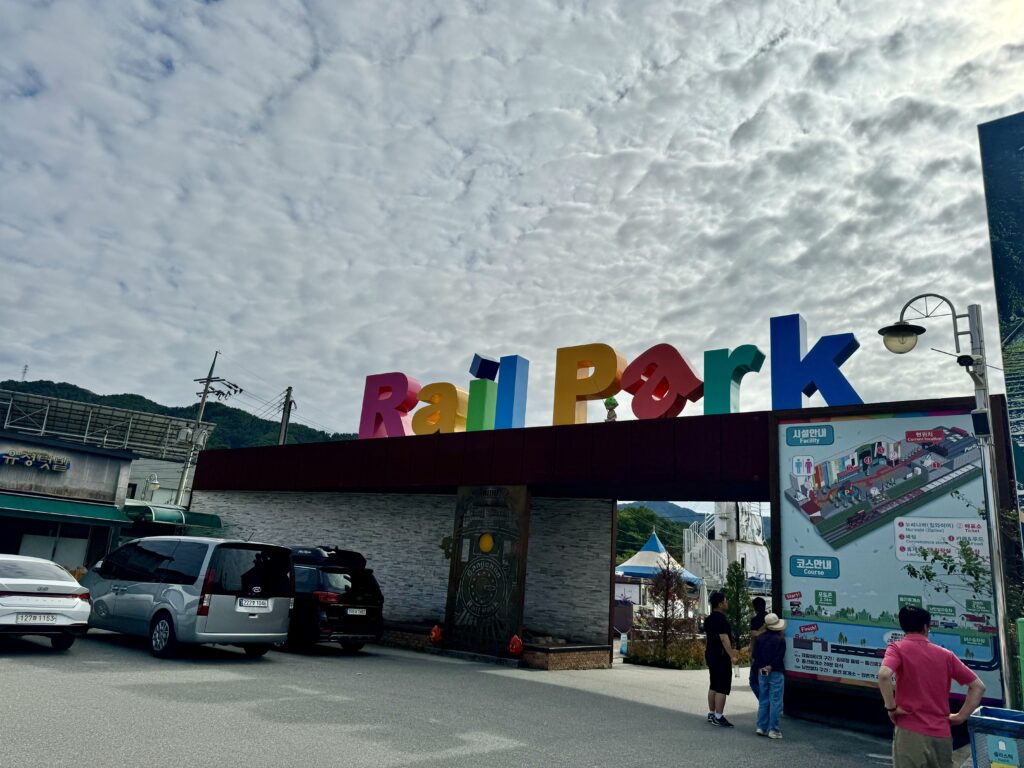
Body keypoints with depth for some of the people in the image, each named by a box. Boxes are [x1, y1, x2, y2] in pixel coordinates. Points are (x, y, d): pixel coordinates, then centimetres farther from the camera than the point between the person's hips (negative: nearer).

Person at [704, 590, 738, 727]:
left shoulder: (709, 619, 13)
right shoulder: (721, 619, -18)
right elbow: (724, 638, -23)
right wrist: (732, 656, -20)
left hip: (710, 655, 10)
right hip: (721, 657, -10)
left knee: (714, 686, 16)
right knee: (722, 688, -6)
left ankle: (711, 714, 22)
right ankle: (718, 718, -4)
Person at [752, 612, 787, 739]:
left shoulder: (760, 638, 6)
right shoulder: (780, 639, -9)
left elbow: (755, 655, 5)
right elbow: (779, 657, -15)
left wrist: (761, 667, 2)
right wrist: (771, 667, -7)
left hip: (762, 673, 5)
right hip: (776, 673, -5)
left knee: (763, 701, 13)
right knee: (775, 701, -1)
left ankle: (761, 727, 15)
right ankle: (773, 730, -1)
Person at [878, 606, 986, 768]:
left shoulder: (897, 648, -2)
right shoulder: (945, 654, 11)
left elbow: (884, 675, -22)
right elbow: (978, 686, 12)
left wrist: (891, 708, -10)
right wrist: (960, 717, 10)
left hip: (911, 732, -4)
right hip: (942, 734, 4)